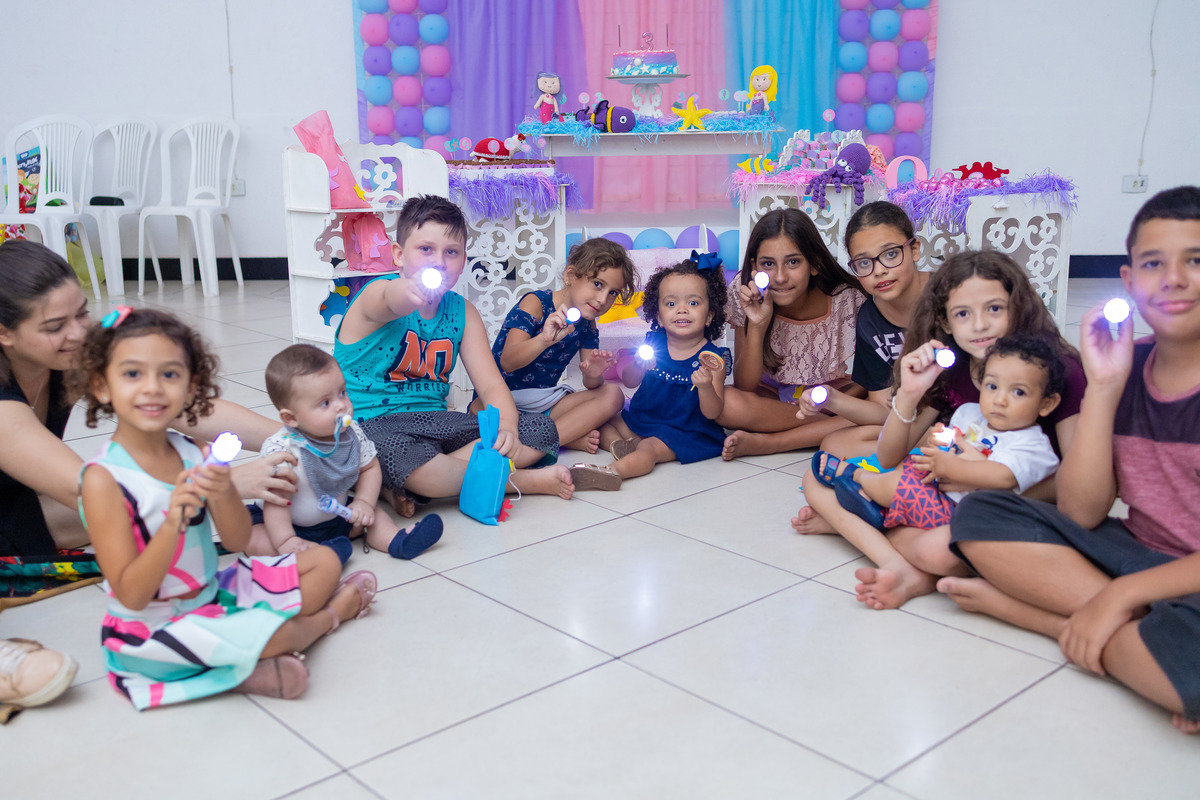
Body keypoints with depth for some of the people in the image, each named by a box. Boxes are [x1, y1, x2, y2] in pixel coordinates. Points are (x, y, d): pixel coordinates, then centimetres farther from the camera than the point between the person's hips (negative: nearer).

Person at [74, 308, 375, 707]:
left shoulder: (192, 454, -4)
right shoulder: (104, 479, -21)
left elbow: (237, 540, -2)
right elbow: (132, 595, -22)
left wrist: (222, 494, -23)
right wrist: (173, 524, -35)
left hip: (214, 594, 7)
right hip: (153, 629, -7)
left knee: (325, 561, 11)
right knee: (270, 634, -26)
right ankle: (329, 615, 8)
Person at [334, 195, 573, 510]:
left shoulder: (462, 311, 7)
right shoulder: (377, 294, -10)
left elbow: (490, 383, 0)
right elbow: (391, 300, -38)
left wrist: (506, 428, -21)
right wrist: (410, 291, -64)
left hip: (434, 421, 7)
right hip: (370, 422, -6)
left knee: (542, 430, -7)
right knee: (398, 454, -43)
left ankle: (404, 487, -20)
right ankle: (524, 481, -18)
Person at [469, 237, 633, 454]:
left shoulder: (587, 326, 5)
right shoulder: (536, 302, -14)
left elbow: (590, 385, 1)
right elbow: (507, 362, -26)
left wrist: (593, 375, -25)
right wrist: (544, 340, -45)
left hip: (545, 401, 6)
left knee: (613, 395, -12)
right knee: (481, 408, -39)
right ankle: (570, 436, -23)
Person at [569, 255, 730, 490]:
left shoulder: (712, 358, -11)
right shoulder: (654, 343, 1)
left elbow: (712, 413, -15)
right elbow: (629, 382, 6)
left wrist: (706, 386, -37)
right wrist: (638, 366, -17)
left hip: (682, 431, -7)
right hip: (639, 418, 7)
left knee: (650, 447, -33)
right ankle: (627, 444, -18)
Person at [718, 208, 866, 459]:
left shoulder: (846, 297, -21)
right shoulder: (745, 297, -18)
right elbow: (744, 387, -18)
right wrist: (757, 325, -31)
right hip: (771, 396, 0)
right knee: (727, 403, -34)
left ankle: (761, 443, -26)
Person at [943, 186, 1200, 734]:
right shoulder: (1123, 362, 3)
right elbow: (1081, 513, -4)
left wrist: (1119, 593, -20)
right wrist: (1104, 386, -11)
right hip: (1140, 558, 6)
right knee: (980, 515, -7)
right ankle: (1145, 636, -17)